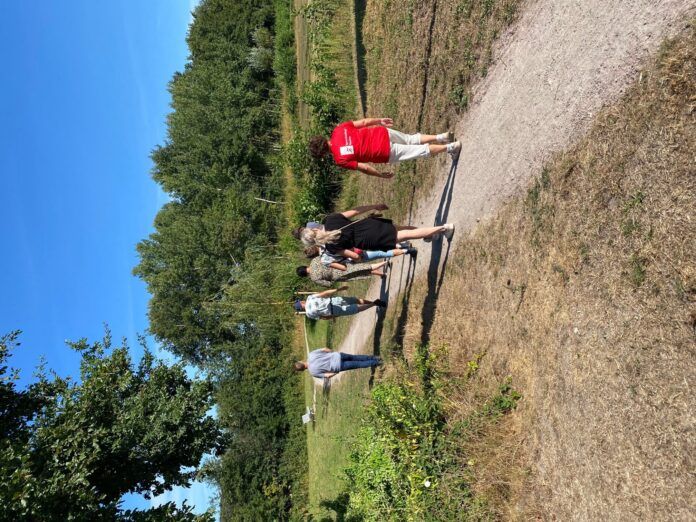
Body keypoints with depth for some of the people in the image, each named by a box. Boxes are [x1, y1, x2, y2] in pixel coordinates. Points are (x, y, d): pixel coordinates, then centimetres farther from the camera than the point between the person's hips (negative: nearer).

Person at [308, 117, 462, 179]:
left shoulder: (340, 159, -16)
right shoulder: (339, 130, -2)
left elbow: (364, 168, -14)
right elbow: (363, 122, 3)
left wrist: (381, 175, 0)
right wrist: (380, 121, 18)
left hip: (386, 152, -5)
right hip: (383, 132, 5)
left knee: (421, 151, 10)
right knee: (412, 139, 28)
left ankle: (451, 147, 15)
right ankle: (442, 137, 26)